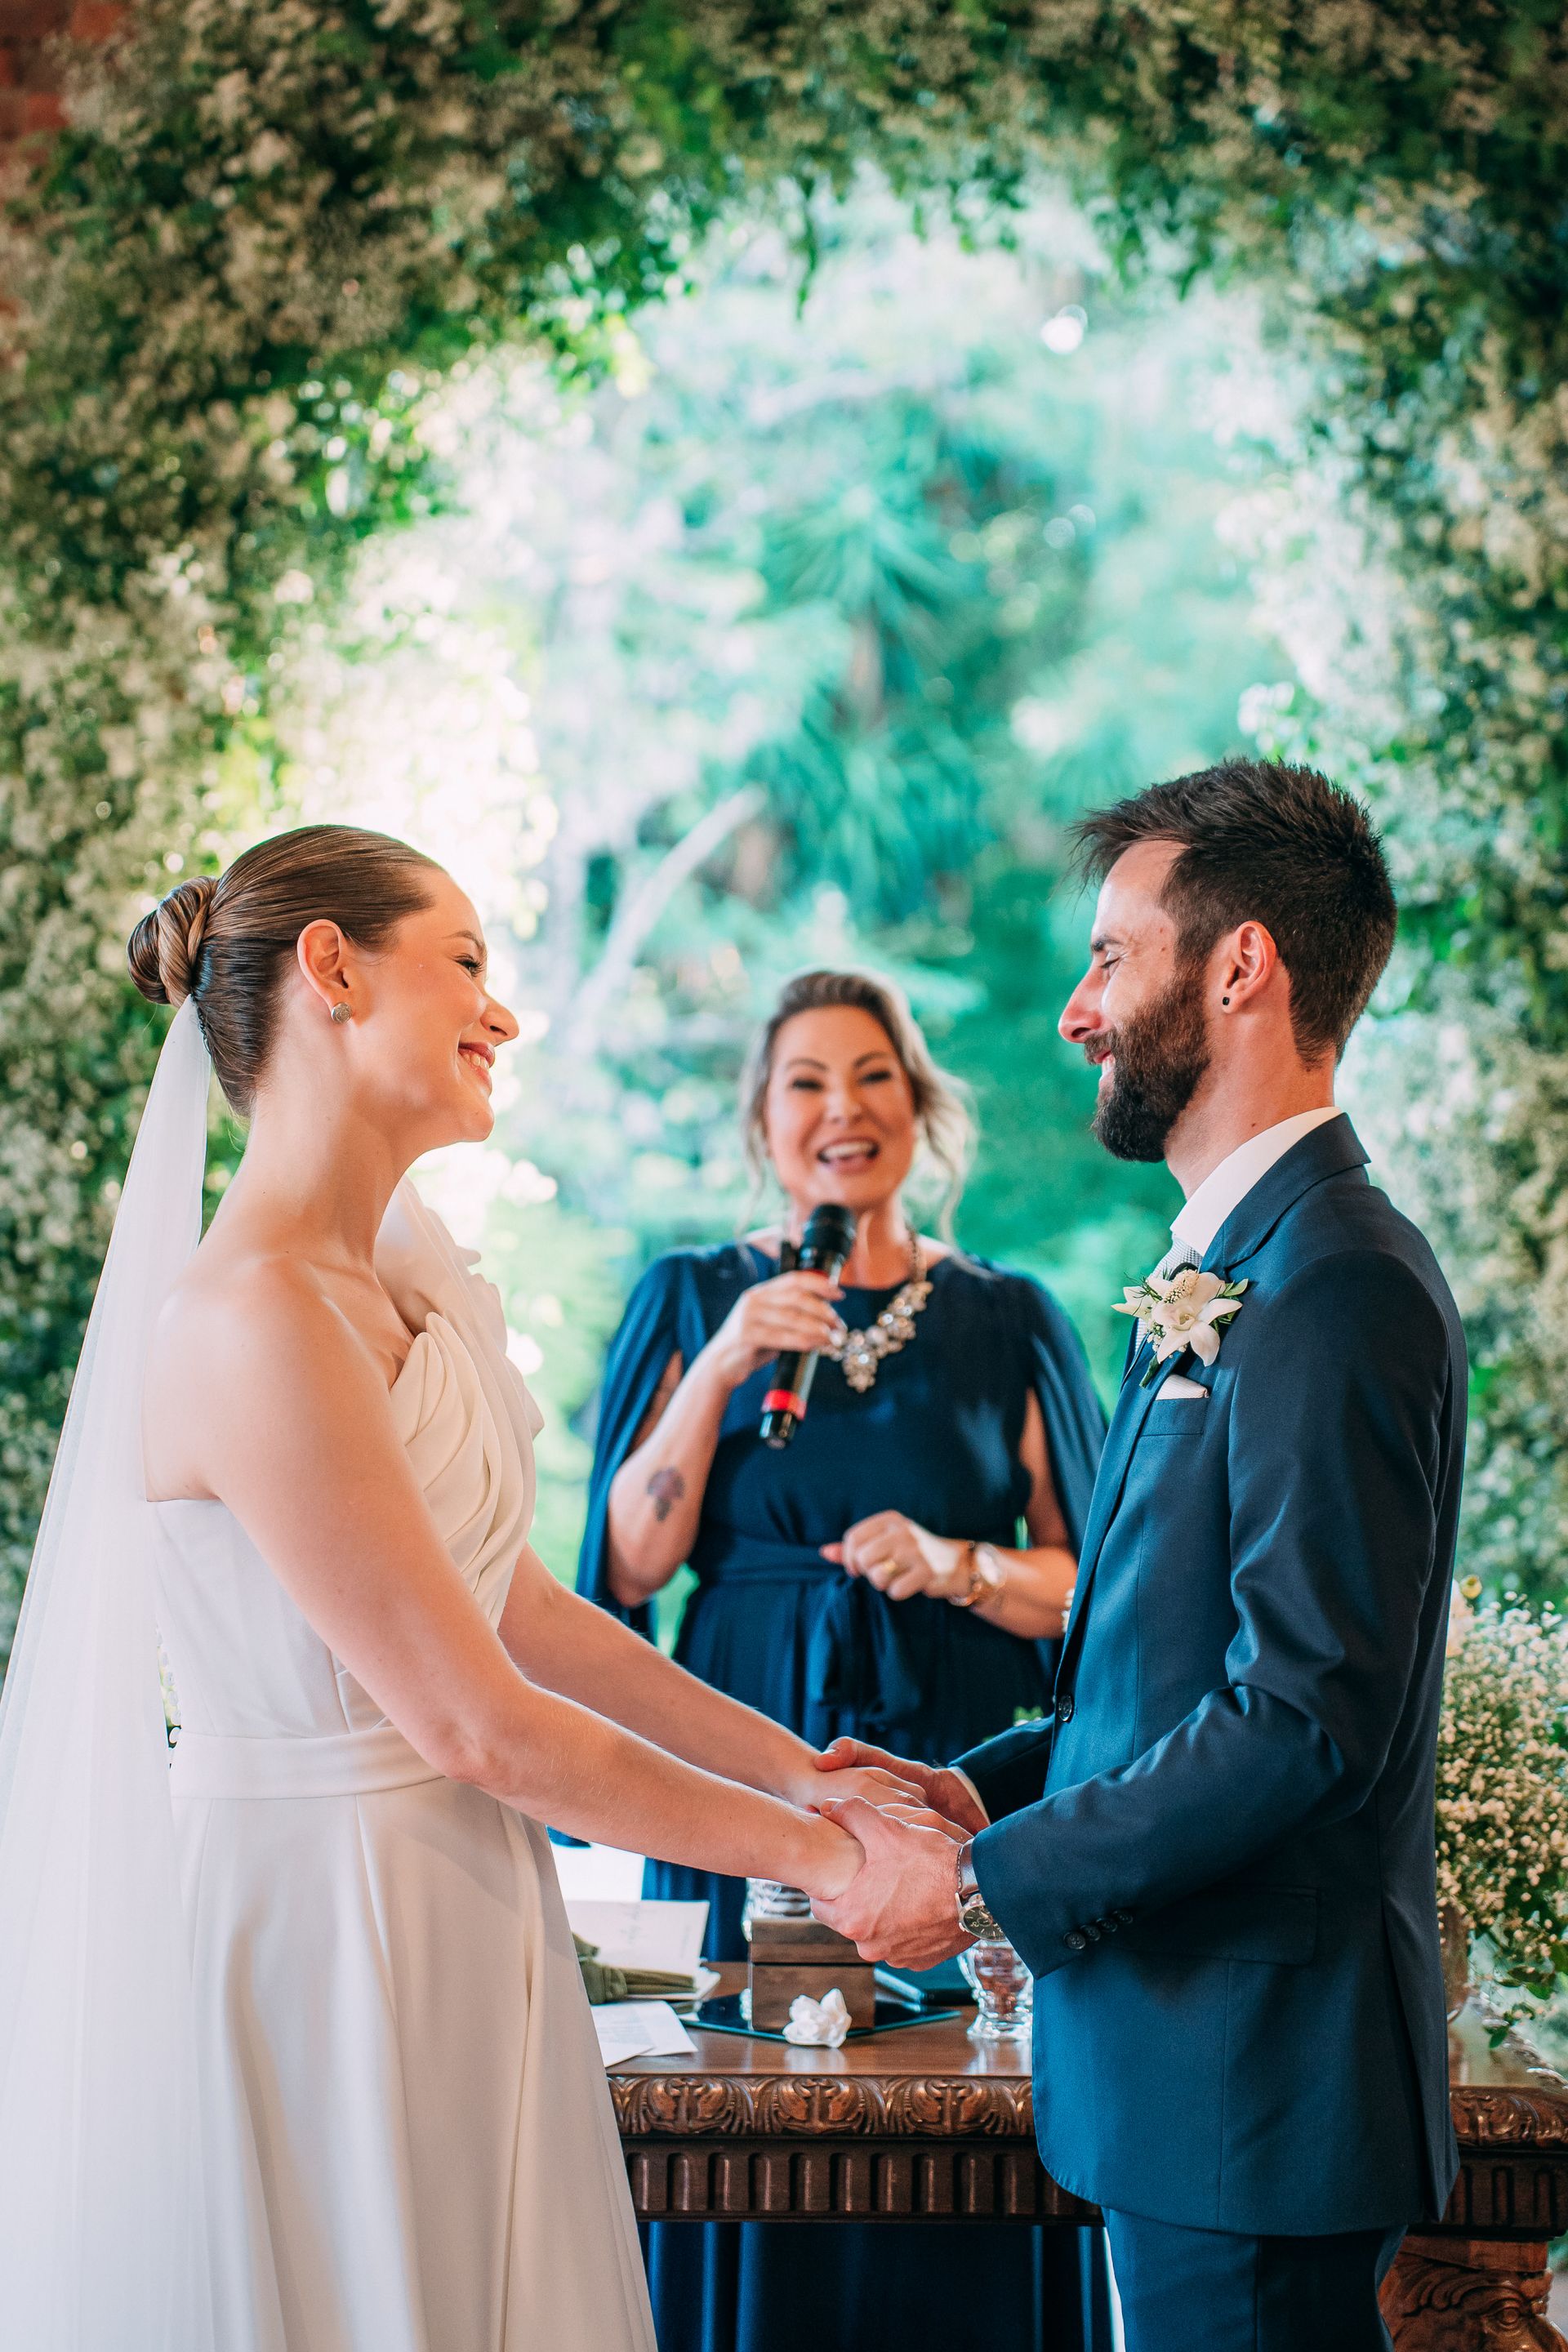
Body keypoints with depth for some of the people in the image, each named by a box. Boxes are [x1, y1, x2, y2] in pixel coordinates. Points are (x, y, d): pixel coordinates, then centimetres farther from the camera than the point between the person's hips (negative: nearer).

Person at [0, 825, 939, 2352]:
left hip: (444, 1932, 9)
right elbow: (478, 1726, -19)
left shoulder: (395, 1283, 6)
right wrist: (821, 1854, -11)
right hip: (307, 1930, -9)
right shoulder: (253, 1321, -22)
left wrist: (797, 1766, 10)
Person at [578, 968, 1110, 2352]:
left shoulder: (1010, 1324, 6)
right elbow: (632, 1564, -2)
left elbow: (1093, 1586, 6)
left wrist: (958, 1566, -12)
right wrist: (718, 1372, -12)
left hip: (958, 1781, 0)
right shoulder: (695, 1300, 6)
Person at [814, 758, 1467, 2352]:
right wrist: (983, 1789, 5)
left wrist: (984, 1884, -17)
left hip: (1255, 2082, -9)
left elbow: (1306, 1717, -24)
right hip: (1183, 2048, 9)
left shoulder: (1336, 1288, -19)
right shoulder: (1232, 1266, 13)